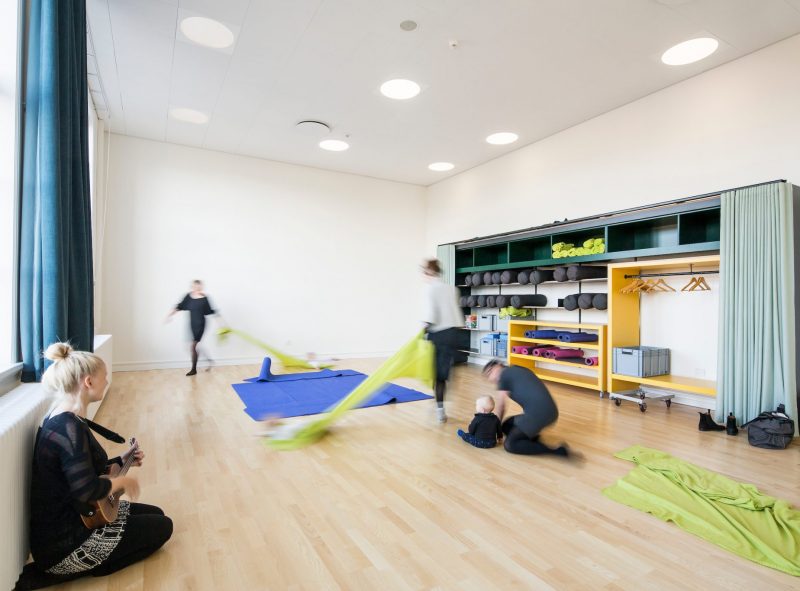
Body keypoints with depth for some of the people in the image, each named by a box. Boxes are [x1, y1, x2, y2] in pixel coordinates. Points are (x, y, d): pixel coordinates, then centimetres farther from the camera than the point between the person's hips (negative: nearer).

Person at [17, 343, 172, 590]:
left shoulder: (64, 419, 5)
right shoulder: (69, 428, -27)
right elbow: (87, 492, -33)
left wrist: (121, 462, 14)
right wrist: (122, 480, -16)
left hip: (68, 520, 10)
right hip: (64, 543, -10)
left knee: (155, 514, 18)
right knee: (161, 527, 3)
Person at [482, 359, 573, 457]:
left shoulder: (504, 375, -2)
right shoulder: (516, 370, 21)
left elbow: (500, 408, 5)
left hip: (538, 414, -9)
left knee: (509, 445, -1)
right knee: (507, 425, 20)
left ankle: (557, 451, -6)